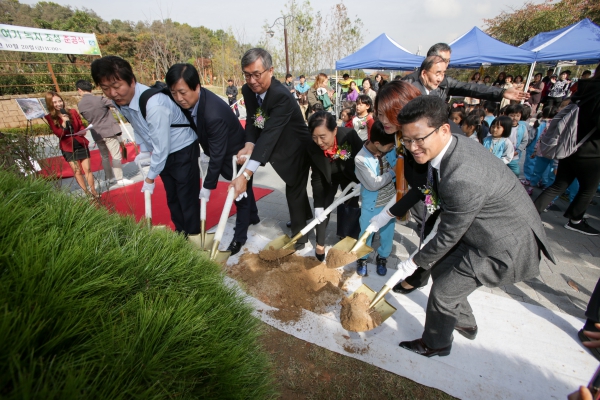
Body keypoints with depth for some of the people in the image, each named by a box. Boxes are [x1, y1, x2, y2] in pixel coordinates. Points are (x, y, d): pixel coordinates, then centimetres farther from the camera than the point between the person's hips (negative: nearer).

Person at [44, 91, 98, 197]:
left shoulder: (72, 112, 0)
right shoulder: (50, 117, -5)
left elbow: (81, 125, 10)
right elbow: (58, 134, -10)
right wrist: (64, 122, -24)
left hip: (80, 143, 1)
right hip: (67, 147, -1)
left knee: (87, 169, 2)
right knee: (77, 171, 4)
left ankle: (93, 191, 10)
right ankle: (86, 192, 13)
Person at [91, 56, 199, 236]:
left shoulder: (154, 104, -32)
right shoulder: (120, 100, -6)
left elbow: (161, 147, -27)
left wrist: (150, 178, -17)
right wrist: (144, 150, 10)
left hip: (183, 150, -8)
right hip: (163, 153, 8)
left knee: (187, 198, -1)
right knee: (172, 198, 17)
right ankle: (180, 233, 35)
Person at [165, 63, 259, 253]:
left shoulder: (214, 114, -38)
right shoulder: (189, 101, -14)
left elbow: (217, 155, -31)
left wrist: (208, 186, -23)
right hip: (224, 154, 8)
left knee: (241, 193, 8)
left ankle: (239, 236, 24)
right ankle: (253, 217, 47)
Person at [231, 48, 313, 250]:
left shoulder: (282, 96, -34)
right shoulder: (248, 90, -12)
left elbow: (269, 134, -44)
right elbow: (252, 121, -3)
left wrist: (246, 175, -51)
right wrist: (249, 145, -26)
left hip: (296, 149, -7)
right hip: (279, 148, 7)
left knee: (294, 190, 1)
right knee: (295, 186, 23)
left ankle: (299, 236, 22)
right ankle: (306, 217, 48)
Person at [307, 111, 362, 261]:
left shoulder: (349, 135, -37)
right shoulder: (313, 148, -31)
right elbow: (317, 178, -22)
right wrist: (318, 206, -24)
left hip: (350, 175, 0)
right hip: (328, 178, 1)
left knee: (351, 207, 5)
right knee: (323, 208, -1)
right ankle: (320, 244, 13)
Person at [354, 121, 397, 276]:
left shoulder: (390, 149, -13)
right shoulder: (361, 159, -26)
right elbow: (373, 184, -25)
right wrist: (393, 172, -19)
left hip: (390, 200, 4)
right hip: (371, 204, -4)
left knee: (387, 232, 19)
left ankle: (382, 257, 44)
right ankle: (362, 258, 40)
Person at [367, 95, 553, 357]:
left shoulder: (461, 179, -38)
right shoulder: (451, 145, -10)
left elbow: (448, 236, -25)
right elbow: (424, 186, 7)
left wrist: (414, 263, -9)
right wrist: (389, 213, 8)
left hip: (503, 245, -9)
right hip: (478, 230, 9)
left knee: (443, 292, 3)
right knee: (441, 271, 20)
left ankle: (435, 344, 34)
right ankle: (465, 324, 48)